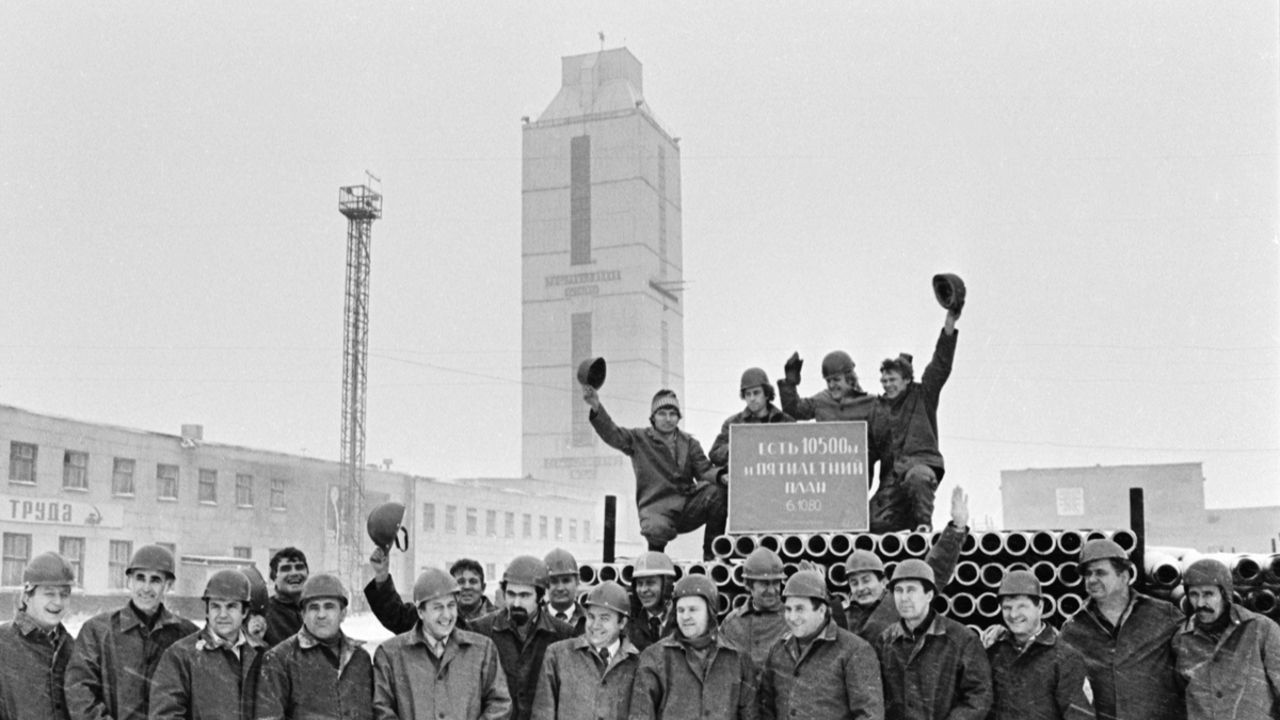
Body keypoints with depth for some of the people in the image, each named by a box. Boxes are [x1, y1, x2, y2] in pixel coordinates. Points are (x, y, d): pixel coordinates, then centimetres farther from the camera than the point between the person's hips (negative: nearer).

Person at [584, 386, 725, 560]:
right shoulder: (639, 438, 7)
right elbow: (611, 433, -8)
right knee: (658, 530, -38)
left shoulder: (689, 442, 15)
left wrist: (721, 476, -20)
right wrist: (596, 408, -27)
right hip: (656, 505, -3)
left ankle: (712, 554, -7)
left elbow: (705, 470, 4)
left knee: (718, 491, -24)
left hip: (688, 506, 3)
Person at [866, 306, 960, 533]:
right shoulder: (878, 410, 21)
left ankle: (924, 523, -30)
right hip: (891, 473, 5)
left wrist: (949, 327, -11)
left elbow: (941, 366, -1)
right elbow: (870, 448, 25)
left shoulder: (922, 396, 10)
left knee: (917, 476, -43)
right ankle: (912, 520, 16)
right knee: (878, 524, -10)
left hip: (922, 462, -5)